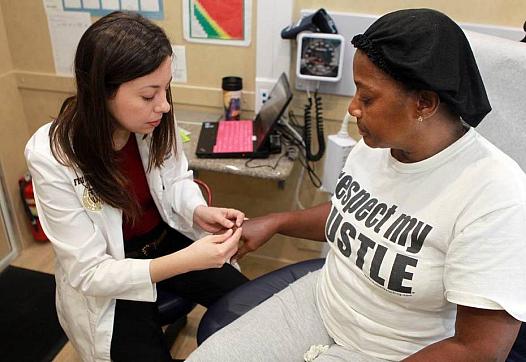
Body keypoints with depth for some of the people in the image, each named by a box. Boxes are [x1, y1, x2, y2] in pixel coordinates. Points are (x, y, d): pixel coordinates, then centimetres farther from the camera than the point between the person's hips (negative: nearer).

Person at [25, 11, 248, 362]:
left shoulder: (154, 120, -18)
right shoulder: (51, 158, -28)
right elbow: (89, 273, -25)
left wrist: (198, 212, -21)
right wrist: (184, 262, -38)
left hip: (165, 239, 4)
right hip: (105, 283, -3)